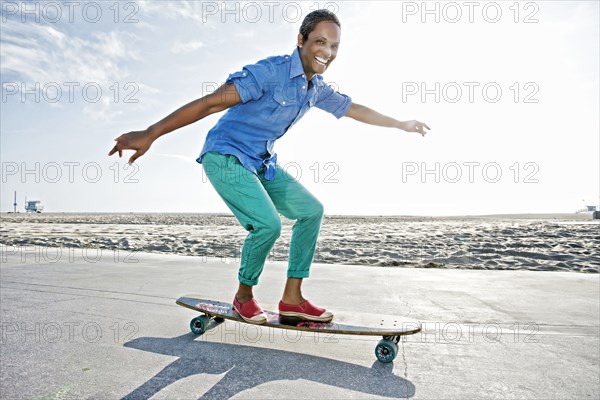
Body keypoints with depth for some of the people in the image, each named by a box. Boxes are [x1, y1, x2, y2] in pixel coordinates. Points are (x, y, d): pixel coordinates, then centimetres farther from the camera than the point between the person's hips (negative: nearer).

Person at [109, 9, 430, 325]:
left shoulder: (318, 89, 5)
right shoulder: (271, 71, -20)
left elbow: (354, 109, 21)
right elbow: (211, 102, -27)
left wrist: (402, 124, 31)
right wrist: (150, 134, -31)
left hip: (261, 164, 8)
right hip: (225, 156, -8)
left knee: (311, 210, 3)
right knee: (268, 223, -25)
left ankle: (292, 297, 8)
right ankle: (244, 295, 4)